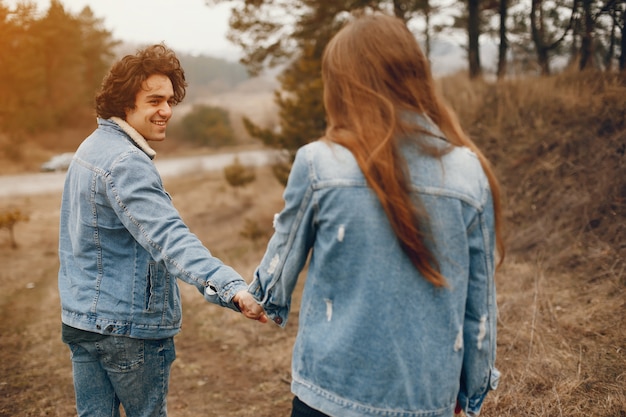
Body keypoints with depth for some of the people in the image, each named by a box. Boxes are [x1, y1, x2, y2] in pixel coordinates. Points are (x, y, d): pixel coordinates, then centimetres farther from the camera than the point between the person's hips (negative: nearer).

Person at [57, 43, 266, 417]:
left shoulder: (91, 148, 10)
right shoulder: (126, 163, -22)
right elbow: (168, 238, -37)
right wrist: (232, 287, -48)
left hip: (80, 317, 9)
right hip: (128, 325, -8)